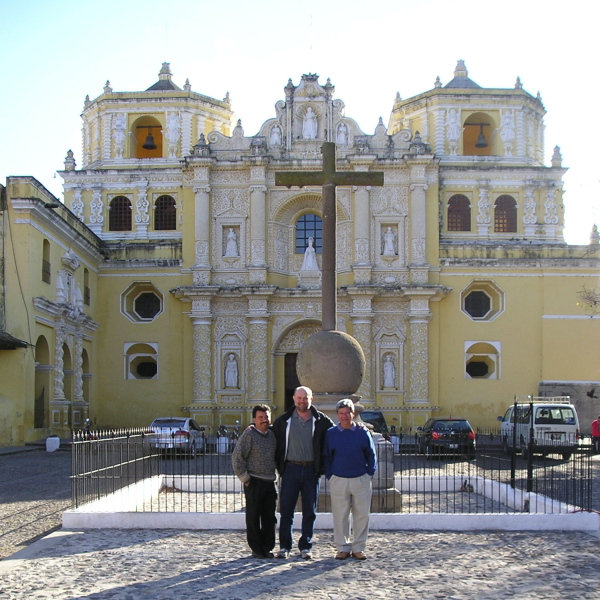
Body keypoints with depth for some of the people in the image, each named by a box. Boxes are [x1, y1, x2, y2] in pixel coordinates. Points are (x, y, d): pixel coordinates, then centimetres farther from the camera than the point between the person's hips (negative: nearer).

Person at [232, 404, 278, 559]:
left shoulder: (272, 435, 10)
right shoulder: (248, 435, -9)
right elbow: (237, 457, -11)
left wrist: (275, 474, 14)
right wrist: (244, 478, -10)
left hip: (270, 482, 6)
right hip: (254, 482, -6)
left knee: (270, 517, 8)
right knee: (253, 517, 1)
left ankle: (267, 547, 18)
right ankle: (256, 549, 9)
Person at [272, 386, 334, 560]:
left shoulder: (322, 421, 2)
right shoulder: (283, 420, 5)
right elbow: (275, 441, 11)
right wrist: (279, 465, 4)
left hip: (312, 470, 0)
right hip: (291, 469, 0)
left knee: (309, 511, 5)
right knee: (286, 510, 1)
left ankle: (305, 547, 14)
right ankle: (284, 546, 10)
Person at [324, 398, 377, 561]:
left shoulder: (363, 433, 4)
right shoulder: (331, 433, 4)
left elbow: (371, 455, 11)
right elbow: (326, 457, 10)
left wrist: (370, 473, 3)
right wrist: (329, 476, 2)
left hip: (361, 479, 1)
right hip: (338, 480, 0)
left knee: (362, 514, 2)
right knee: (340, 515, 1)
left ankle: (358, 548, 13)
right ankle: (343, 547, 12)